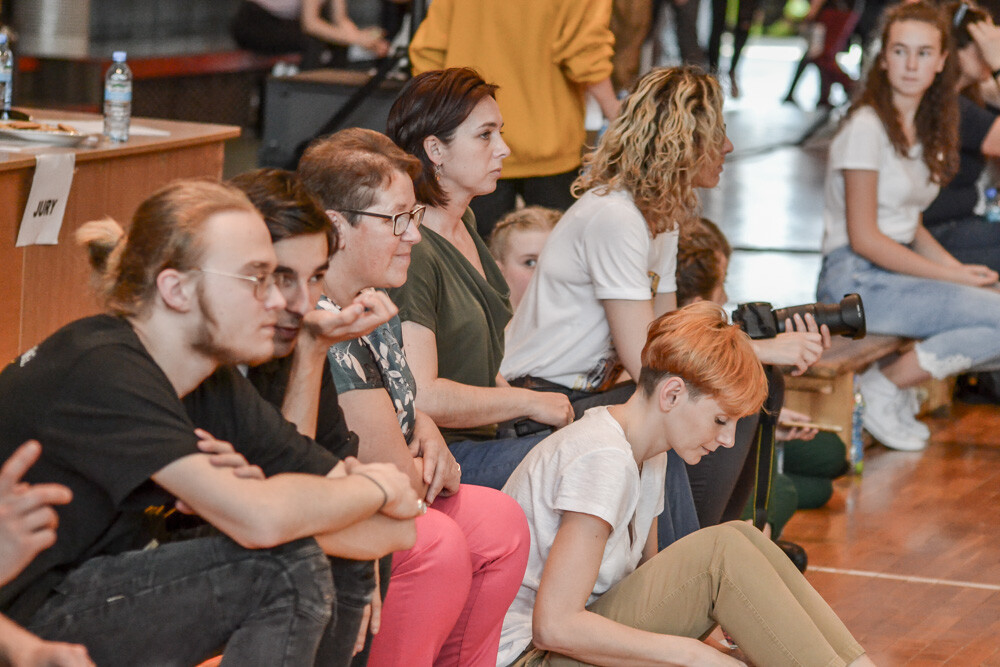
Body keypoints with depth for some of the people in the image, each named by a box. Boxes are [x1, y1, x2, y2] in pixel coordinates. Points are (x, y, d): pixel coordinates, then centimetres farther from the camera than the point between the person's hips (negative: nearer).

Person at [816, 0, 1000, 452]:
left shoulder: (925, 128, 14)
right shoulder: (867, 127, -12)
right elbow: (864, 237, -14)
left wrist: (957, 268, 1)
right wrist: (952, 276, -12)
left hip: (899, 270, 9)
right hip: (856, 282, -9)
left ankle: (894, 377, 0)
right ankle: (884, 388, -9)